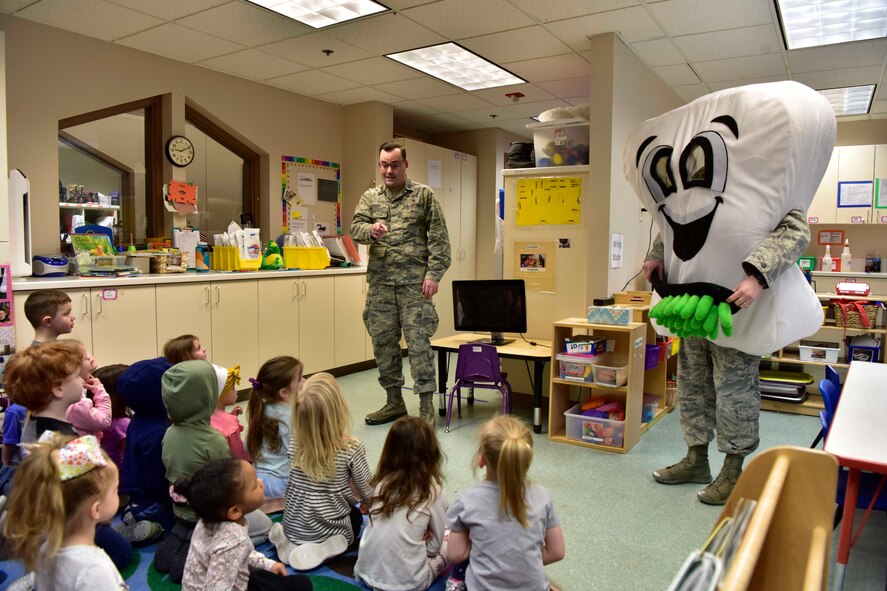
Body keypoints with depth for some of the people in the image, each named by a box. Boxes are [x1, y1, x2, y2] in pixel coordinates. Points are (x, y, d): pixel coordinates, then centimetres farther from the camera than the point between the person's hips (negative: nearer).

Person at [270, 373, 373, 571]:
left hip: (293, 527, 3)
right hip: (329, 530, -3)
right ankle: (324, 548, 1)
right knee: (355, 515, 31)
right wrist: (360, 498, 14)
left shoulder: (295, 443, -13)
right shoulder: (352, 449, -24)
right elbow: (367, 493, -11)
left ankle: (290, 543, 9)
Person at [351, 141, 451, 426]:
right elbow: (356, 228, 0)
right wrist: (371, 229, -23)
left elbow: (439, 239, -1)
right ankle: (394, 402, 22)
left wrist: (433, 274, -10)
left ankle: (426, 406, 4)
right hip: (380, 283, 4)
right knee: (383, 342, 8)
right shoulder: (370, 197, 12)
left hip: (414, 282, -4)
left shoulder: (423, 195, 2)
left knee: (419, 342, -4)